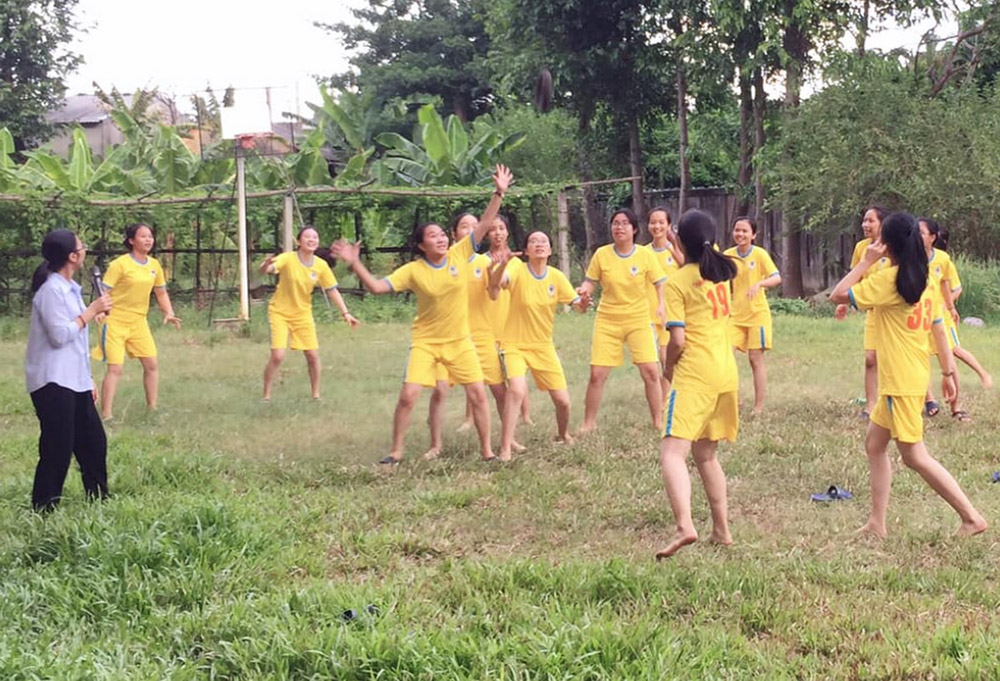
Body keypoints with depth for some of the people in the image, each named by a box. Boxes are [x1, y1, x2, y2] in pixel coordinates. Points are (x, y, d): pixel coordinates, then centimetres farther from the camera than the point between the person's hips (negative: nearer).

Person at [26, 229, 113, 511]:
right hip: (53, 383, -10)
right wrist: (91, 311, -15)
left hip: (73, 381, 10)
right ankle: (44, 510, 2)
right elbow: (60, 335, -22)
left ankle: (98, 499, 25)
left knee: (94, 442, 14)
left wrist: (88, 378, 20)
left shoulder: (69, 288, 14)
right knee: (57, 449, -7)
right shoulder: (51, 290, -16)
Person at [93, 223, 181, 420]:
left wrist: (169, 313, 1)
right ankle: (106, 415, -8)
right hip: (115, 321, -7)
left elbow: (161, 292, 16)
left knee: (152, 364, 8)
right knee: (115, 368, -12)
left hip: (138, 322, 7)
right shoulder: (120, 264, -14)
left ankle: (152, 408, 21)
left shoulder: (154, 265, 5)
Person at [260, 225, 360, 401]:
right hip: (280, 313, -4)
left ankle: (316, 395, 19)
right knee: (277, 356, -13)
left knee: (313, 355, 2)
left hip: (303, 314, 4)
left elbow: (332, 290, 1)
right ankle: (266, 396, 2)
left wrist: (345, 313, -5)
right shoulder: (288, 258, -20)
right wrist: (266, 265, -60)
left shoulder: (321, 265, -8)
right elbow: (265, 271, -36)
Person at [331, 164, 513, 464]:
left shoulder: (460, 255, -8)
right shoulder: (413, 270, -12)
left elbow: (484, 224, -10)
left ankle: (487, 451, 12)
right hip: (426, 341, -2)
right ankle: (396, 452, 8)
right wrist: (355, 263, -25)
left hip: (459, 340, 2)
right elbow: (377, 287, -15)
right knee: (407, 396, -8)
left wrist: (499, 193, -18)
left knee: (478, 394, -1)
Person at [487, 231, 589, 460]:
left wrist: (582, 303, -27)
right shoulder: (518, 272, -14)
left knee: (563, 400, 3)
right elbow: (495, 284, -34)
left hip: (544, 346, 4)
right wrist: (501, 266, -56)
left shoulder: (556, 277, -4)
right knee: (517, 390, -28)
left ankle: (563, 435, 36)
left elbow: (577, 303, -2)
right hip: (515, 345, -4)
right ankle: (505, 448, -20)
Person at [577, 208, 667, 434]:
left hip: (639, 319, 0)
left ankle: (658, 421, 7)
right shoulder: (602, 254, -5)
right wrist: (584, 290, -20)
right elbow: (591, 282, 2)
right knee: (597, 373, -3)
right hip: (608, 320, 1)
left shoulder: (645, 255, -6)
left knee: (651, 371, -8)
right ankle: (589, 422, 13)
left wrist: (661, 305, -14)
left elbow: (659, 283, 2)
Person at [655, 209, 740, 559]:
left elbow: (677, 339, -13)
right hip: (727, 373, 7)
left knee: (672, 451, -14)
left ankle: (684, 526, -33)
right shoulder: (723, 271, 10)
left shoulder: (678, 282, -9)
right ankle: (721, 529, 21)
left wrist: (668, 368, 3)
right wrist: (684, 251, 30)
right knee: (705, 453, 20)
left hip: (694, 375, -7)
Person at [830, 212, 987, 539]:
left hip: (902, 381, -9)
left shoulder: (889, 278, -16)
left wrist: (866, 262, -9)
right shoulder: (923, 281, 9)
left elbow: (838, 295, -17)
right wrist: (948, 370, 17)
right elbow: (938, 328, 12)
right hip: (905, 377, 9)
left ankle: (971, 517, -2)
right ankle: (877, 523, 16)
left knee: (915, 455, -3)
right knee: (874, 444, 15)